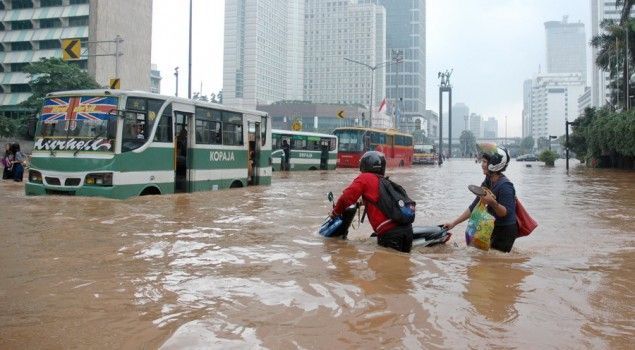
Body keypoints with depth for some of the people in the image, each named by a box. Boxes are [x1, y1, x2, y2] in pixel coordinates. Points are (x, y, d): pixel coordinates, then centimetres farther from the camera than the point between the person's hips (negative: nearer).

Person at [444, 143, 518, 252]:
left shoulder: (505, 185, -20)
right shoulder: (487, 183, 6)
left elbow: (506, 213, -22)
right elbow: (473, 207, 9)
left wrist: (492, 202, -40)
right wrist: (453, 223, 7)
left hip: (505, 231, -9)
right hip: (492, 229, 9)